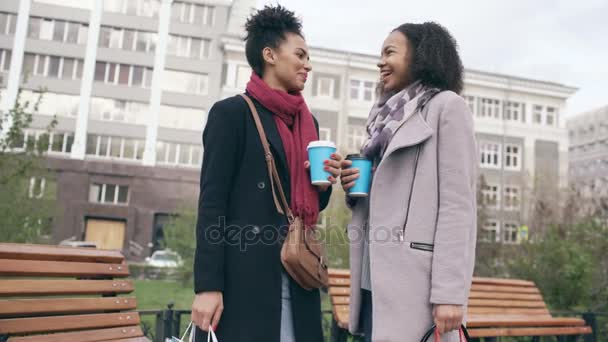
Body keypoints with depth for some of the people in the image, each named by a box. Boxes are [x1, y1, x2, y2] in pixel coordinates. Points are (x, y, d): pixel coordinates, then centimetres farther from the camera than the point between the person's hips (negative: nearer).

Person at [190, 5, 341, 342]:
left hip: (296, 279, 6)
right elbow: (211, 202, -9)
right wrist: (207, 285, -16)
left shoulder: (308, 122, 16)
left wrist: (324, 183, -1)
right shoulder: (231, 112, -3)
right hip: (242, 279, -6)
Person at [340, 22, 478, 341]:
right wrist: (355, 187, 1)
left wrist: (449, 293, -16)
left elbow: (458, 203, -10)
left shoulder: (447, 106, -1)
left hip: (414, 283, -7)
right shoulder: (391, 116, 20)